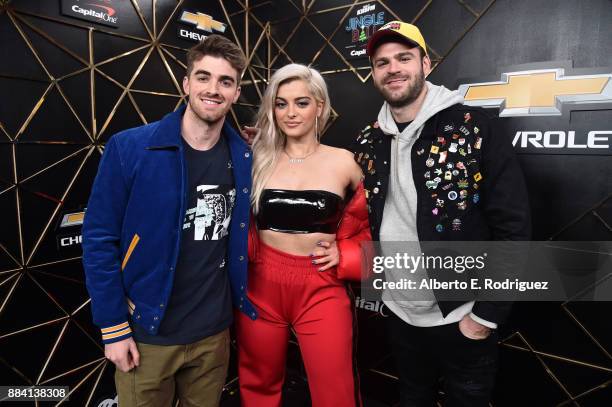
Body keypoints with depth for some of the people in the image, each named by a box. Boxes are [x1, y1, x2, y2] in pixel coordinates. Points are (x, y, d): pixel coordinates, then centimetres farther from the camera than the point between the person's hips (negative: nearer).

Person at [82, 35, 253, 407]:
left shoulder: (244, 158, -3)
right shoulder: (129, 148, -14)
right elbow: (99, 239, -10)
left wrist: (242, 305, 5)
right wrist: (113, 327, -9)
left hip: (214, 332, 3)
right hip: (147, 334, -3)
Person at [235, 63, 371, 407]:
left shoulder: (344, 163, -2)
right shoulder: (258, 160, 1)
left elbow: (367, 225, 9)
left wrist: (344, 253, -4)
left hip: (322, 289, -1)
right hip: (262, 285, 2)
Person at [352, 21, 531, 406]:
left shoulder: (474, 127, -14)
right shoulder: (368, 143, -1)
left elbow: (513, 227, -14)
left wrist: (487, 314, -13)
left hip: (462, 317, -4)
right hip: (400, 315, 4)